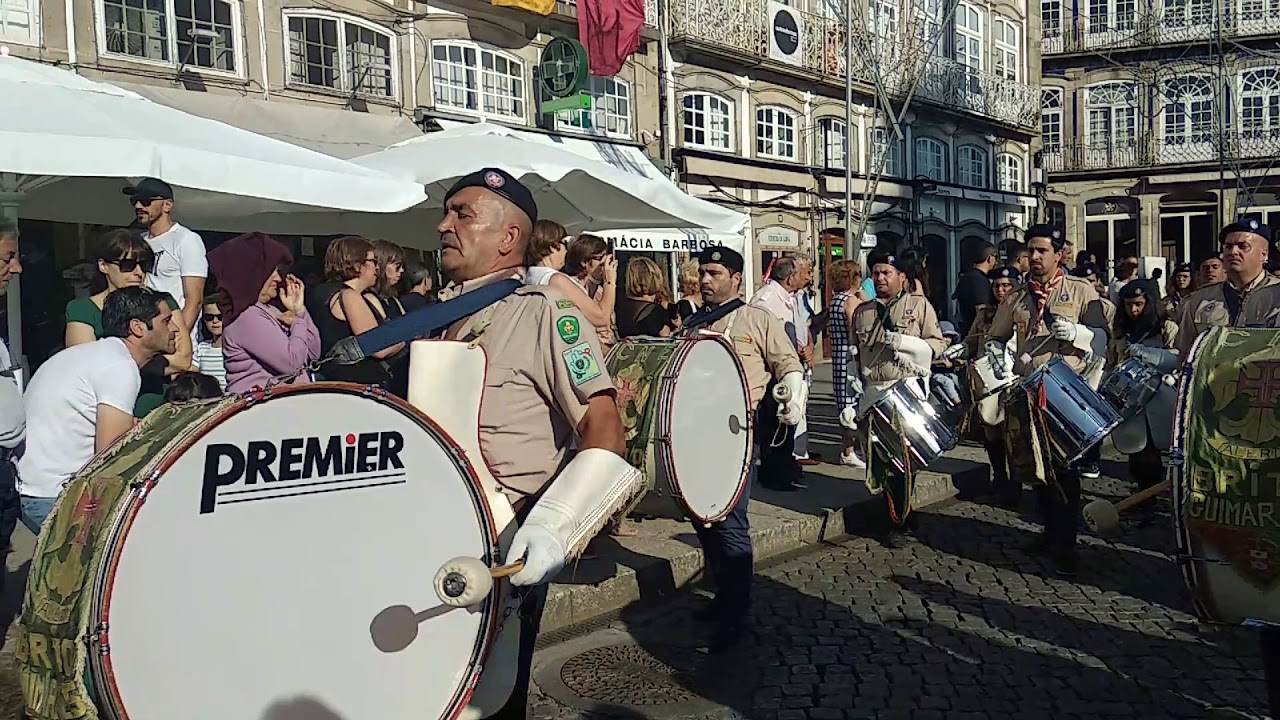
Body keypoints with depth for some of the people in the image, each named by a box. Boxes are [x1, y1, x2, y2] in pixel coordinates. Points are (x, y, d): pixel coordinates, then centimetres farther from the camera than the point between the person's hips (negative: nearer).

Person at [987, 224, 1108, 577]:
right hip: (1027, 391, 4)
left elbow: (1101, 338, -3)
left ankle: (1066, 544, 1)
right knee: (1035, 466, 10)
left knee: (1064, 467, -6)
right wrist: (996, 357, -1)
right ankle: (1050, 531, 25)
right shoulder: (1016, 297, 13)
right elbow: (996, 337, 19)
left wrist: (1076, 332, -21)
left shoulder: (1081, 291, 3)